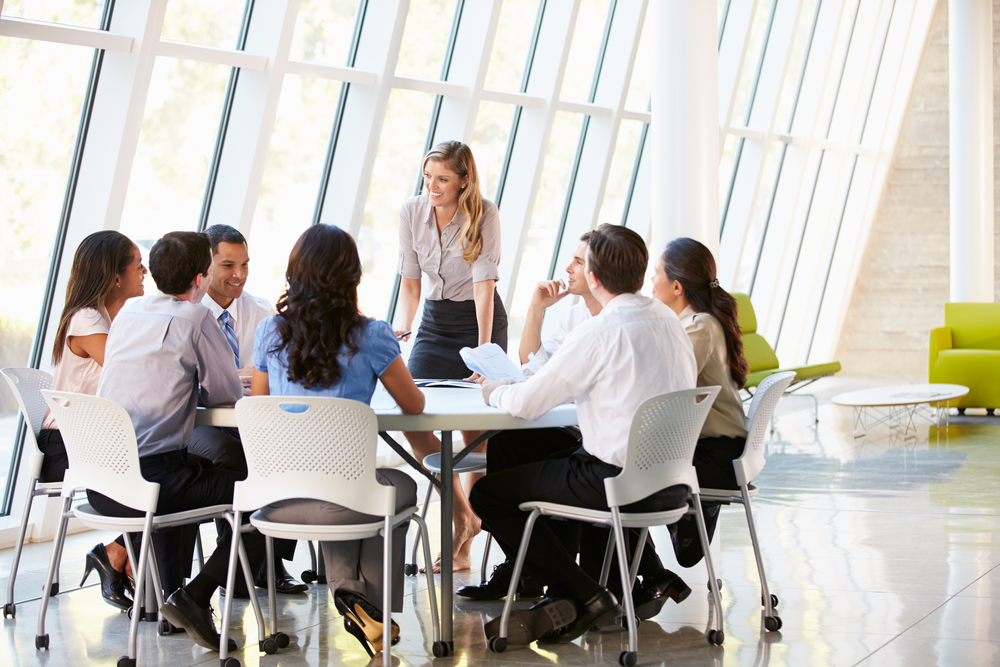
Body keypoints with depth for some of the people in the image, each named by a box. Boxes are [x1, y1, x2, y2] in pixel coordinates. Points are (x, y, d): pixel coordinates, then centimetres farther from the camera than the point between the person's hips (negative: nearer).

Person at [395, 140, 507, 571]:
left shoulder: (484, 215, -17)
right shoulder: (411, 213, -6)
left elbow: (484, 284, -22)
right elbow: (410, 282, 0)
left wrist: (484, 347, -29)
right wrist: (403, 330, -15)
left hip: (479, 319, -4)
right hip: (435, 319, 4)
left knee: (475, 429, -2)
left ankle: (463, 541, 10)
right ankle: (464, 517, -4)